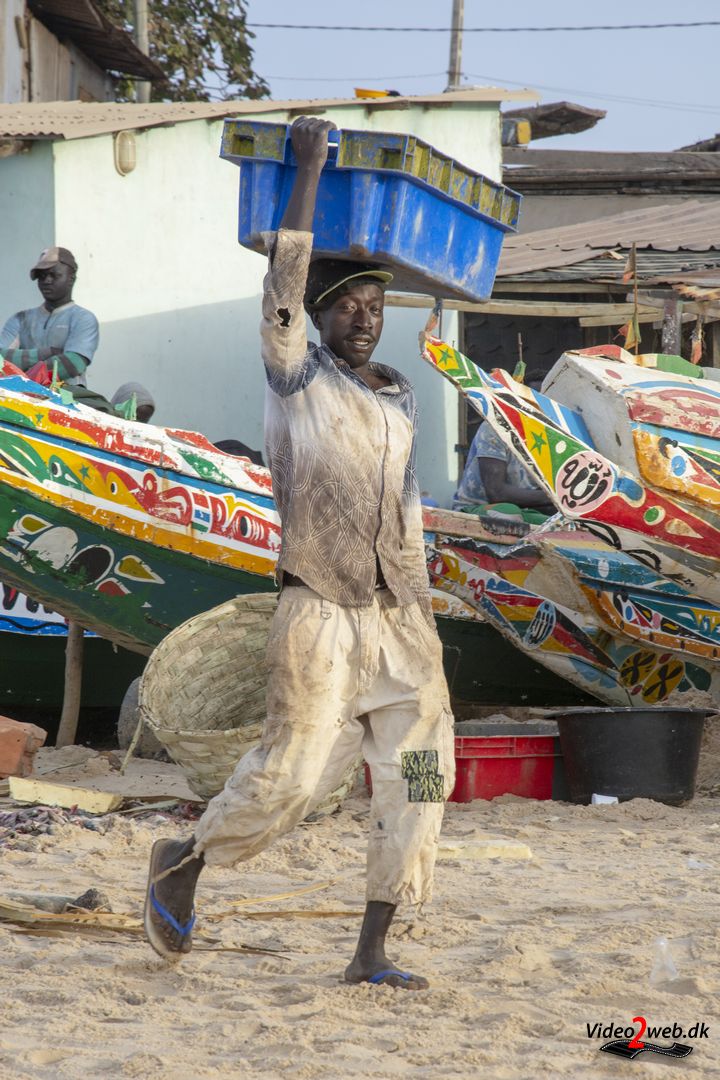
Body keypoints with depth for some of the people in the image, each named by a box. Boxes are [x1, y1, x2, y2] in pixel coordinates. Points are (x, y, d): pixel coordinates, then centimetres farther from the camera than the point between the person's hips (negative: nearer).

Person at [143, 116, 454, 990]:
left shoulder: (400, 400, 15)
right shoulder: (298, 379, -1)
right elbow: (284, 280, -14)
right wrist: (310, 171, -13)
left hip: (399, 616, 6)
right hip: (320, 615, -6)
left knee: (420, 771, -4)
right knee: (292, 776, -9)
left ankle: (371, 954, 1)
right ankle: (181, 862, 18)